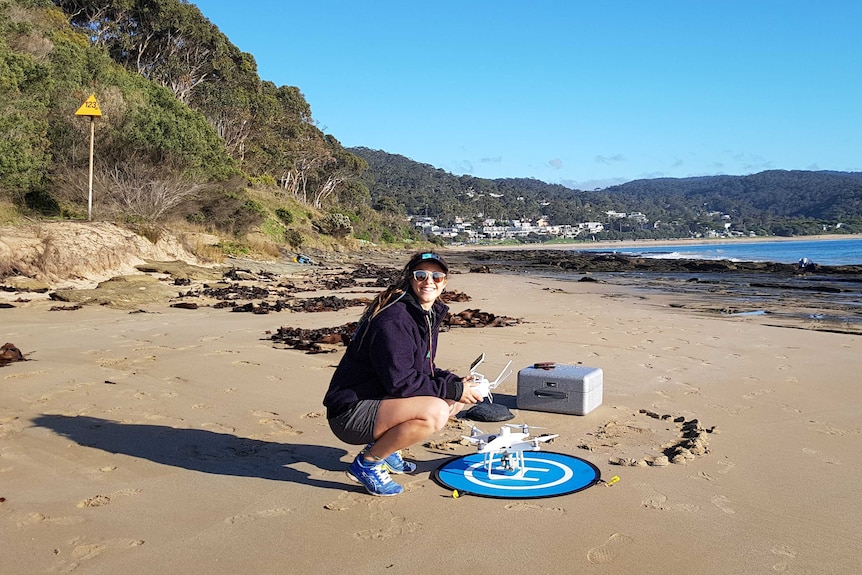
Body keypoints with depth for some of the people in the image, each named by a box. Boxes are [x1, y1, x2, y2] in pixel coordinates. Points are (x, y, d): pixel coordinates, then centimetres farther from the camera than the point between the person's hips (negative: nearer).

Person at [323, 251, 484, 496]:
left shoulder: (428, 315, 8)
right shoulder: (394, 319, -22)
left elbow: (422, 369, 17)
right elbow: (399, 382, -25)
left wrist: (457, 382, -1)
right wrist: (453, 389, -18)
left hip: (379, 400, 10)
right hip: (351, 413, -10)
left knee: (456, 400, 9)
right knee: (435, 411, -29)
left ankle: (386, 447, 12)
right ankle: (367, 462, -9)